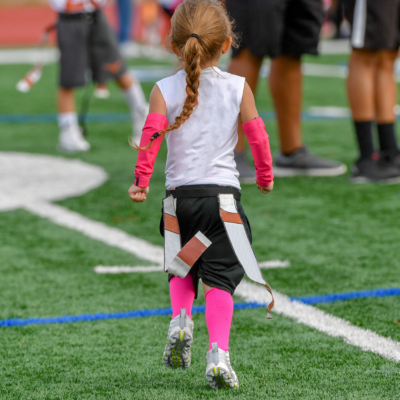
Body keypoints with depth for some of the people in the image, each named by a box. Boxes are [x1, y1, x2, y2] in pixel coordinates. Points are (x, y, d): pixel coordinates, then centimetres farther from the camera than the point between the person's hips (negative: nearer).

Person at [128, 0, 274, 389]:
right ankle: (218, 354, -12)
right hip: (222, 195, -1)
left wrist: (141, 180, -4)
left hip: (179, 196, 1)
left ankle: (180, 318, -2)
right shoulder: (238, 88, 0)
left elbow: (152, 135, -10)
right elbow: (257, 135, 2)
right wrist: (265, 175, 16)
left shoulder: (165, 90, 0)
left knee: (182, 269, 23)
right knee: (220, 276, 0)